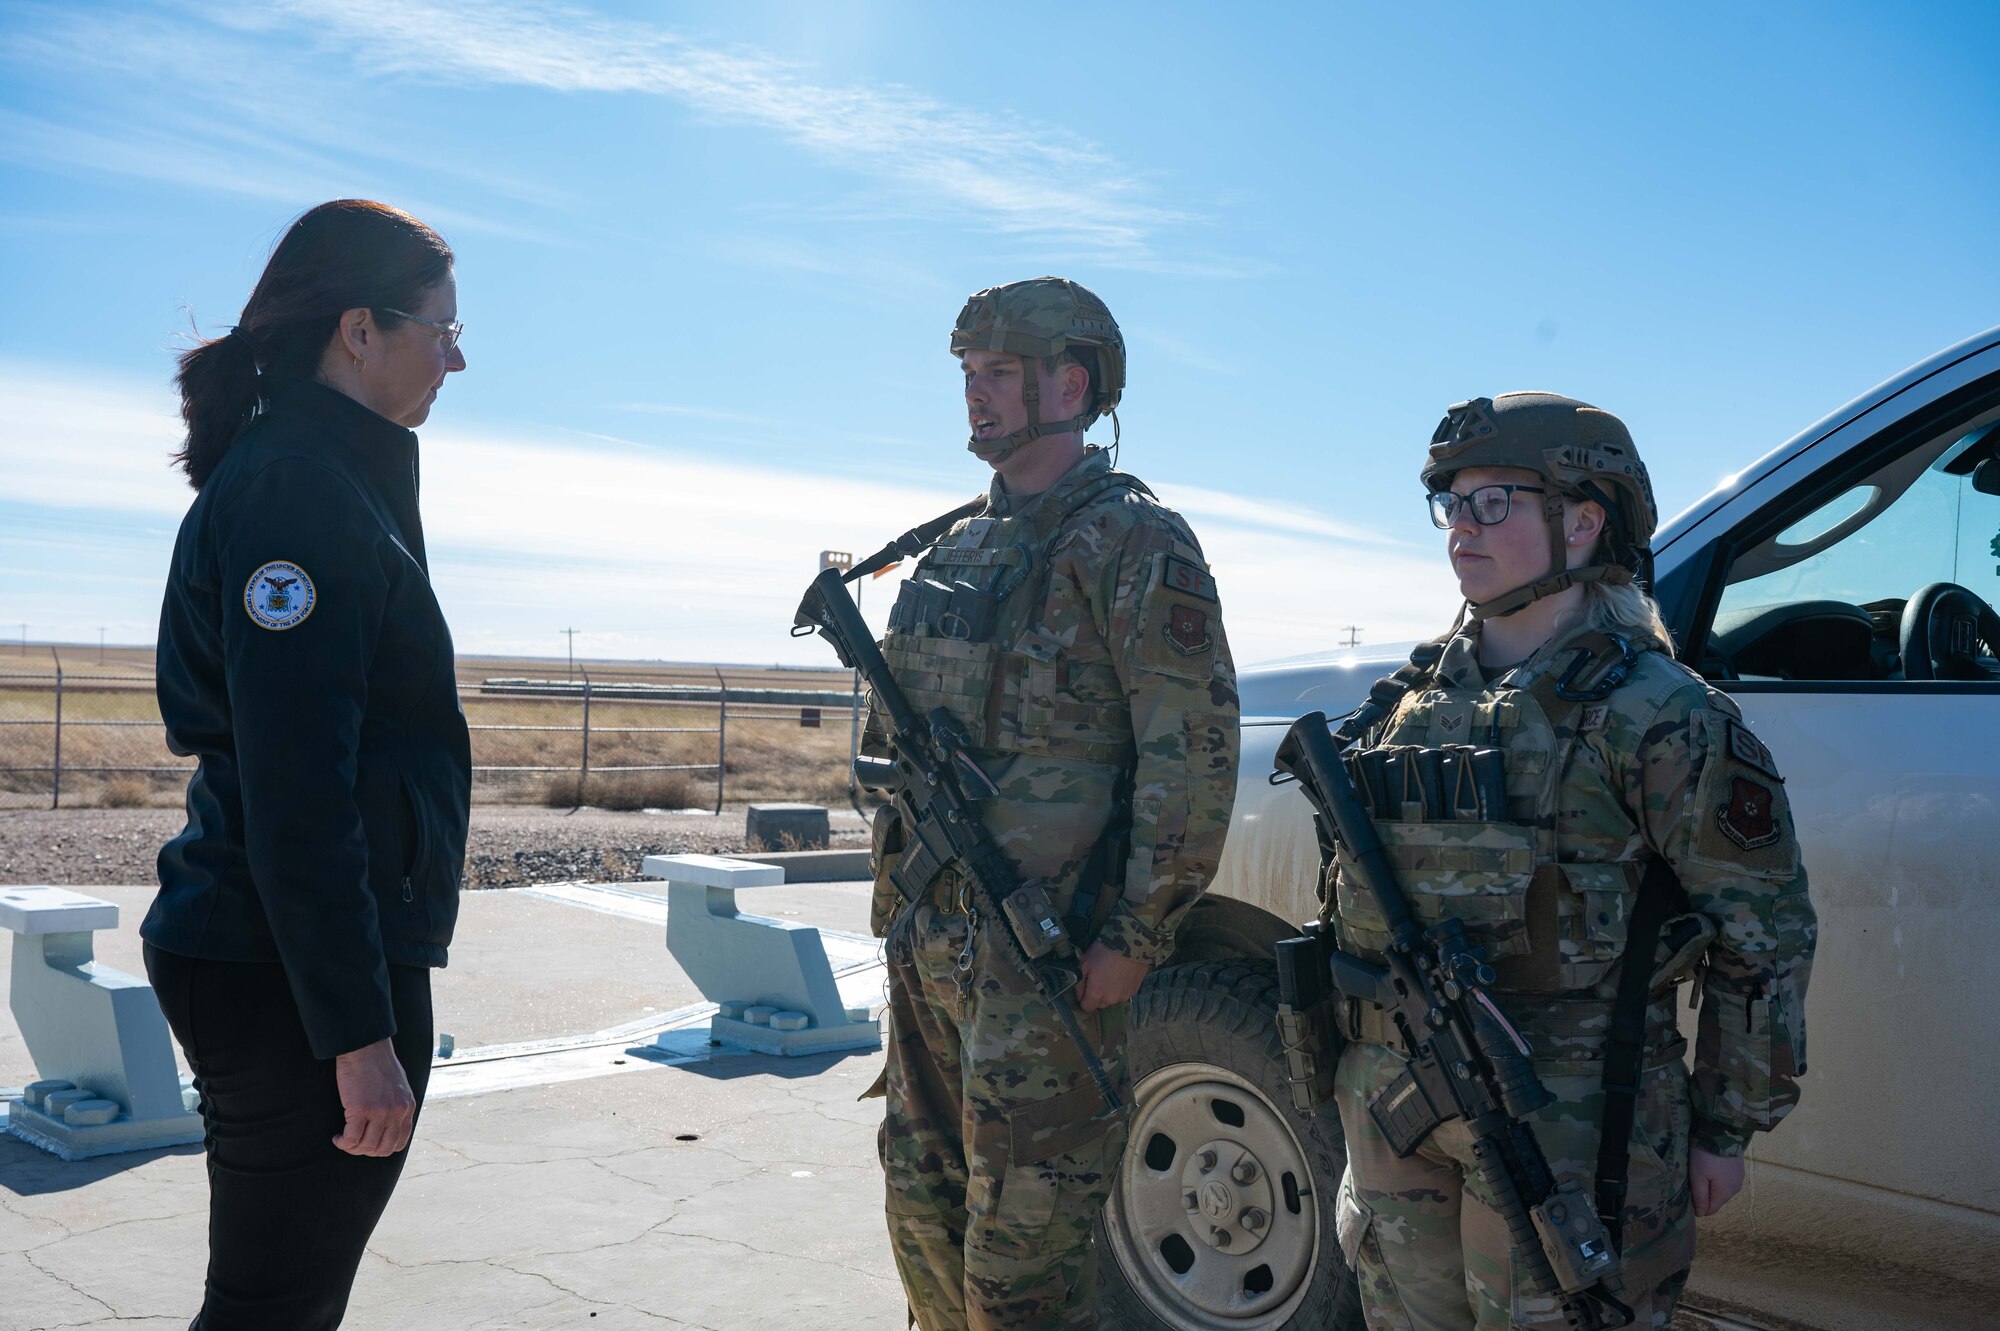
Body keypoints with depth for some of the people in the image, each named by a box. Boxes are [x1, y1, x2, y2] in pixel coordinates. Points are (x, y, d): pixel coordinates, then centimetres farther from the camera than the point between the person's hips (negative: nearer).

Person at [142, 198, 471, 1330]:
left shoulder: (331, 481, 15)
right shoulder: (298, 489, -17)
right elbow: (296, 790, -23)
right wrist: (358, 1031, -22)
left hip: (256, 962, 10)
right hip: (298, 979, -10)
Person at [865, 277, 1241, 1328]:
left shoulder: (1129, 540, -9)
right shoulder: (960, 547, 16)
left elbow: (1195, 749, -15)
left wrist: (1139, 935, -17)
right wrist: (896, 895, 18)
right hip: (928, 944, 8)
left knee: (1021, 1245, 0)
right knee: (925, 1213, 19)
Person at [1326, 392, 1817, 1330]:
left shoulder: (1655, 712, -10)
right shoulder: (1420, 698, 8)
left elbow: (1766, 934, -6)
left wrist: (1726, 1129, -4)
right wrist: (1358, 1075, 15)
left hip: (1563, 1130, -6)